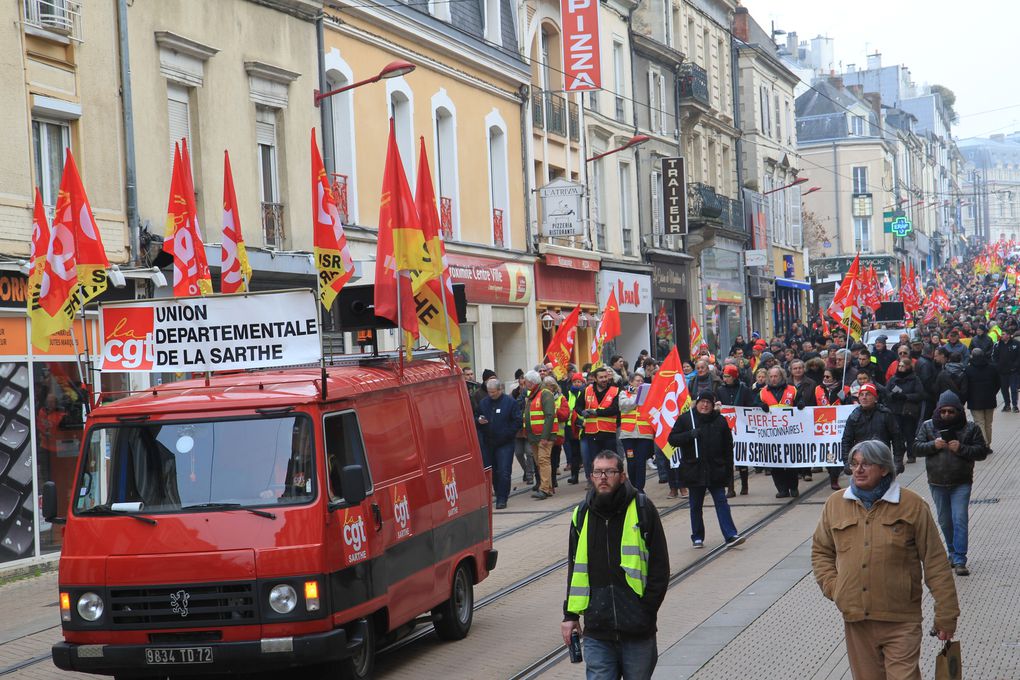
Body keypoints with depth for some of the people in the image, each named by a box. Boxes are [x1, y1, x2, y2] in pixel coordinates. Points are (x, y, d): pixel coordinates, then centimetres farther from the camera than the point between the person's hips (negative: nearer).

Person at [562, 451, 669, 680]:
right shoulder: (582, 514, 9)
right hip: (597, 634, 2)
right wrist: (570, 614, 12)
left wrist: (646, 610, -5)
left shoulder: (641, 509, -2)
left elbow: (660, 567, 0)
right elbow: (574, 569, 17)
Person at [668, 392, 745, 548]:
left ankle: (731, 535, -7)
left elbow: (728, 448, 8)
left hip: (716, 471, 0)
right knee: (695, 506, 7)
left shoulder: (720, 421, 5)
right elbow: (672, 439, -3)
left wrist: (729, 471, 3)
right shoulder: (685, 419, 1)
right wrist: (690, 434, -19)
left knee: (721, 503, -4)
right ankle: (697, 537, 17)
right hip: (694, 471, 0)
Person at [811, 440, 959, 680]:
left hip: (901, 622, -3)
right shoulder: (835, 504, 6)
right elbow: (820, 551, 19)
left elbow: (935, 562, -2)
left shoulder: (912, 505, -3)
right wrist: (832, 587, 2)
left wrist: (945, 614, -3)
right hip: (856, 620, 3)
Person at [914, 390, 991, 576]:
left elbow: (982, 452, -2)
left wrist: (961, 448, -17)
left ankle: (959, 561, -12)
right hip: (937, 484, 3)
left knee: (960, 520, -12)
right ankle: (953, 552, 32)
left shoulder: (970, 429, -1)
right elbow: (917, 447, 2)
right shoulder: (928, 427, 5)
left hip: (961, 484, -3)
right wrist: (933, 445, -17)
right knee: (945, 521, 14)